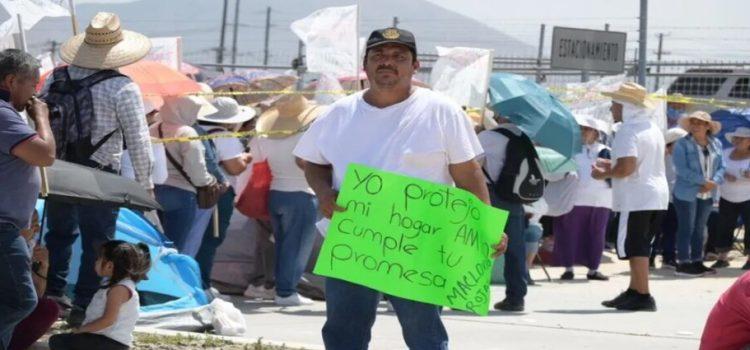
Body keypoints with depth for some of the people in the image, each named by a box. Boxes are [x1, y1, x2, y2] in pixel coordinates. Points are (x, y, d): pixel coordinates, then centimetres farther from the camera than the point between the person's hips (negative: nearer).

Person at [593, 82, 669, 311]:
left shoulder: (628, 131, -15)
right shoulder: (653, 129, 15)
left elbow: (626, 167, -25)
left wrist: (605, 174, -7)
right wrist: (611, 167, 23)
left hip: (636, 198, -10)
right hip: (657, 196, 10)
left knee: (634, 247, -6)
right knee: (640, 246, 16)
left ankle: (643, 296, -8)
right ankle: (634, 291, 21)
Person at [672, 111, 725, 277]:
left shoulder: (716, 144, 8)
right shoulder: (682, 144, -7)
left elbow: (721, 167, 6)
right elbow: (681, 169, -16)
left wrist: (714, 182, -14)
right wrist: (704, 181, -20)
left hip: (707, 194, 5)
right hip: (687, 193, -5)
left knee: (700, 229, 11)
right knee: (686, 229, -4)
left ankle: (697, 261, 17)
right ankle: (683, 264, -2)